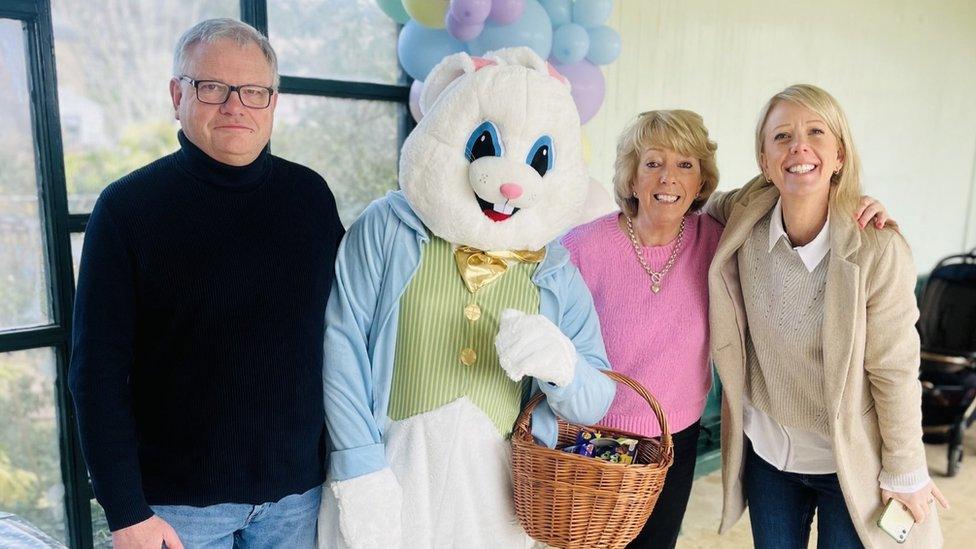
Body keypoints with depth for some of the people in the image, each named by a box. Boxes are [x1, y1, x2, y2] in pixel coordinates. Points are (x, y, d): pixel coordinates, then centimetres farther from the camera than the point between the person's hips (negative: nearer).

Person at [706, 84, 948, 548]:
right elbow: (712, 207, 13)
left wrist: (905, 473, -6)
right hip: (766, 451, 3)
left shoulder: (878, 249, -23)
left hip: (850, 462, -3)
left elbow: (895, 371, -14)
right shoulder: (744, 226, -13)